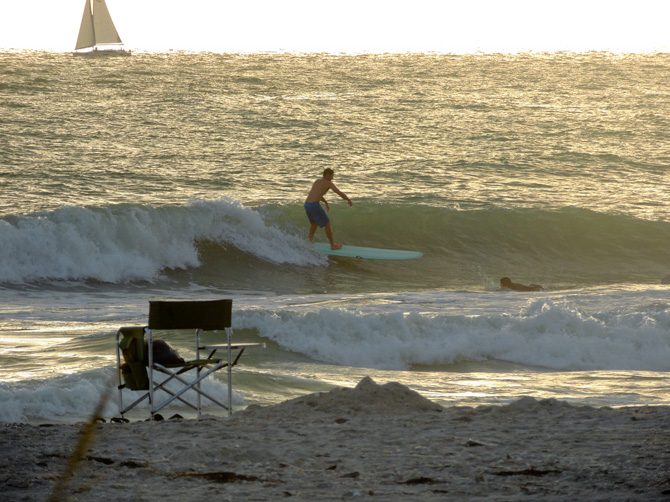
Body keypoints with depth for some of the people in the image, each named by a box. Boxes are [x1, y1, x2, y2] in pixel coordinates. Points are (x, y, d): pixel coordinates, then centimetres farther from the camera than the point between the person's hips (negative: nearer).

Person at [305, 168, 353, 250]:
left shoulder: (317, 181, 22)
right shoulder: (329, 183, -3)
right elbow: (340, 193, -4)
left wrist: (326, 203, 49)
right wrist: (349, 200, 12)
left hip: (307, 204, 8)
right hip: (315, 206, -8)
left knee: (314, 222, 32)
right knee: (327, 224, 5)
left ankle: (310, 241, 37)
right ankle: (332, 245, 11)